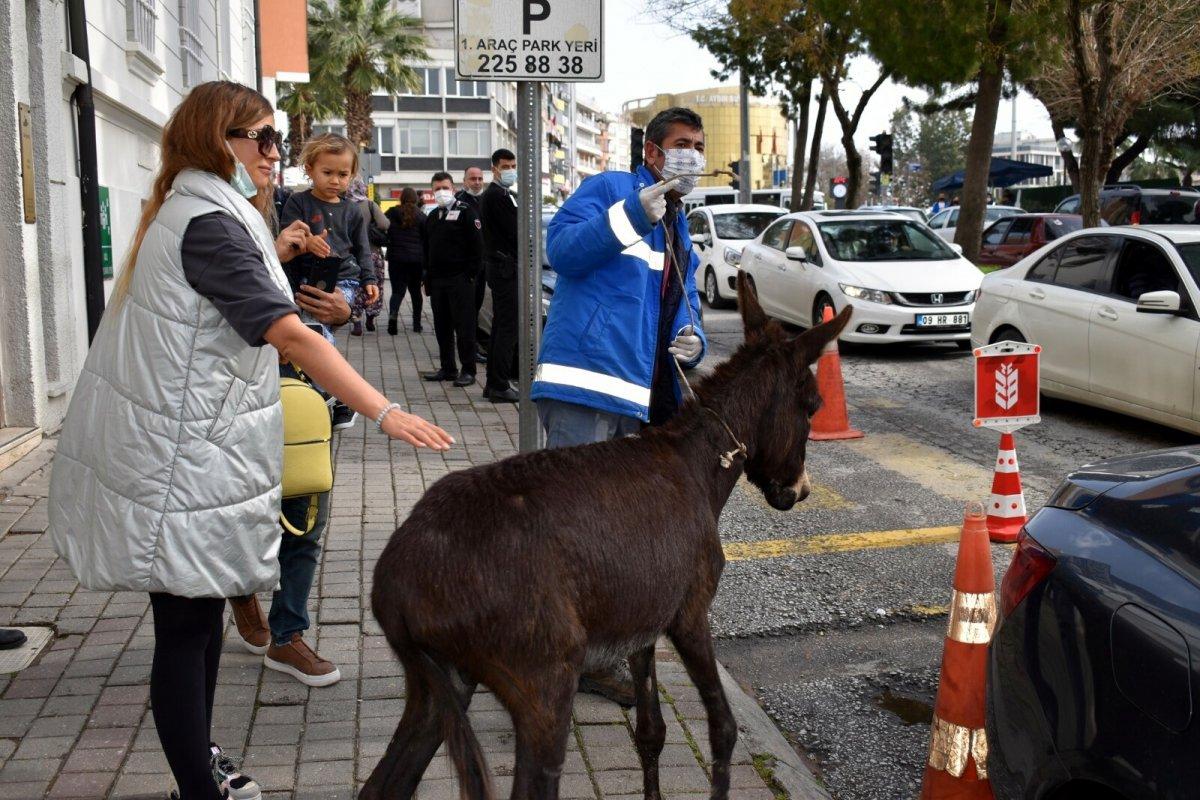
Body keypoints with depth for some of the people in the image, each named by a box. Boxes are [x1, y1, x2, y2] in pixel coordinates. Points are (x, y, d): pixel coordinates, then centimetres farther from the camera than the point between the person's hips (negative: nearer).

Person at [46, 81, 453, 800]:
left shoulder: (196, 215, 15)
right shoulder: (210, 225, -19)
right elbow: (290, 336, -29)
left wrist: (274, 252, 26)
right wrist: (386, 412, -32)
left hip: (193, 449, 10)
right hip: (183, 464, -10)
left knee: (201, 612, 18)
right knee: (186, 626, -2)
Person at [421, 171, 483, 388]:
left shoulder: (465, 212, -4)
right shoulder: (432, 216, 17)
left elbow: (477, 246, -8)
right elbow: (426, 248, 22)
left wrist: (470, 275, -12)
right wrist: (427, 277, 14)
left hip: (460, 280, -7)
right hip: (437, 280, 7)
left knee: (464, 326, -5)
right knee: (442, 327, 9)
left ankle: (468, 370, -1)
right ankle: (448, 369, 17)